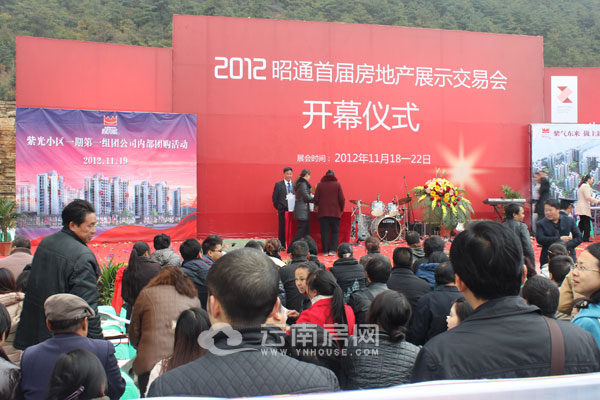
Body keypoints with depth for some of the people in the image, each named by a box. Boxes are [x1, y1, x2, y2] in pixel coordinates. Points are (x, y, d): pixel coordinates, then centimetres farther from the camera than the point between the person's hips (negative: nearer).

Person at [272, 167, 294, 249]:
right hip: (282, 209, -1)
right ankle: (282, 245, 7)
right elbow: (274, 198, 5)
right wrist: (278, 207, 2)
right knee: (282, 227, 1)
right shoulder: (278, 185, 4)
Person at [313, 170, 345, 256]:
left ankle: (325, 251, 5)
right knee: (335, 231, 9)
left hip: (323, 212, 1)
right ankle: (332, 250, 0)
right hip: (335, 212, -1)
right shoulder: (337, 184, -1)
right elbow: (342, 199, -4)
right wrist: (341, 209, 11)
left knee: (324, 232, 6)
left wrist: (318, 205, 20)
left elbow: (316, 199, 0)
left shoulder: (320, 185, 2)